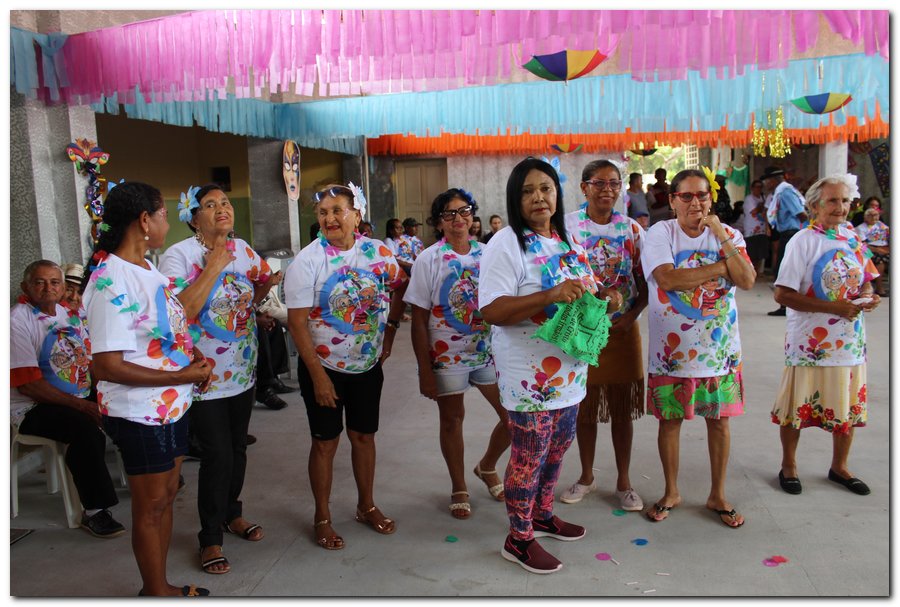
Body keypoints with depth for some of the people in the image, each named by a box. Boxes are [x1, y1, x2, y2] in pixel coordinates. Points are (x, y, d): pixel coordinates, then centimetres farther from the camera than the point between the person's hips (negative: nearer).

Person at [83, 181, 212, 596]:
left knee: (166, 496, 20)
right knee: (150, 507, 8)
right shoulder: (111, 282, -22)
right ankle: (155, 592, 28)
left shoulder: (147, 267, 6)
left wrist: (194, 353, 0)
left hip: (172, 406, 9)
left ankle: (160, 586, 38)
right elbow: (107, 366, -25)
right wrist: (183, 375, -22)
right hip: (140, 415, -9)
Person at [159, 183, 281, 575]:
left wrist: (265, 286, -5)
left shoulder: (244, 250, 4)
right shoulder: (179, 255, -14)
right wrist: (213, 267, -24)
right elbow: (179, 311, -26)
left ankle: (232, 513, 40)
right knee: (217, 456, -2)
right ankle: (210, 538, 17)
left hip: (243, 370, 6)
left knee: (237, 449, 18)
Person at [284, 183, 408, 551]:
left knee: (364, 436, 15)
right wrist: (318, 375, -18)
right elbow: (297, 323, -15)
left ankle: (366, 506, 33)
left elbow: (399, 288, 14)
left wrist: (389, 333, 8)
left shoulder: (378, 252, -4)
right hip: (323, 366, -3)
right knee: (326, 442, 6)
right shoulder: (307, 261, -14)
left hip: (368, 365, 3)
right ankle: (322, 518, 23)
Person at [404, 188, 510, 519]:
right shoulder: (429, 260, -6)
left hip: (489, 351, 3)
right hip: (447, 355, -3)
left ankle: (487, 467, 34)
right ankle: (458, 488, 31)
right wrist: (424, 370, -10)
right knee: (452, 420, 9)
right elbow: (419, 320, -6)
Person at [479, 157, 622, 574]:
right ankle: (518, 539, 22)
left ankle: (542, 515, 41)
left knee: (557, 447, 20)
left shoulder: (566, 241, 10)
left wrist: (602, 296, -2)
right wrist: (551, 296, -31)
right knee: (528, 456, 4)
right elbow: (491, 310, -23)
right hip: (529, 373, -8)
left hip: (569, 366, 8)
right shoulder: (506, 245, -15)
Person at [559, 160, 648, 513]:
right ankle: (586, 476, 31)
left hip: (622, 330, 1)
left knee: (622, 408, 9)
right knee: (583, 408, 11)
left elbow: (645, 284, 2)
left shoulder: (632, 229, 1)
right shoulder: (567, 226, -4)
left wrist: (631, 315, -14)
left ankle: (623, 481, 26)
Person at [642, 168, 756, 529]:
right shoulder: (660, 234, -6)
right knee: (670, 419, 8)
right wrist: (721, 267, -13)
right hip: (672, 347, -2)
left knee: (719, 419, 10)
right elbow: (666, 278, -22)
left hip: (720, 346, 3)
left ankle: (717, 495, 28)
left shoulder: (729, 235, 3)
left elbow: (747, 281, -10)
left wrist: (721, 238, -17)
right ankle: (671, 492, 27)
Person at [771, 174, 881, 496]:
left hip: (850, 339, 6)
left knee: (848, 406, 16)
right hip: (810, 342, -6)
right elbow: (783, 294, -19)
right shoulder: (803, 241, -12)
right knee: (798, 407, 6)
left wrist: (869, 298, -6)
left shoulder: (853, 240, 6)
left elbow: (864, 283, 18)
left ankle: (839, 467, 36)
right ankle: (788, 466, 27)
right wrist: (833, 307, -23)